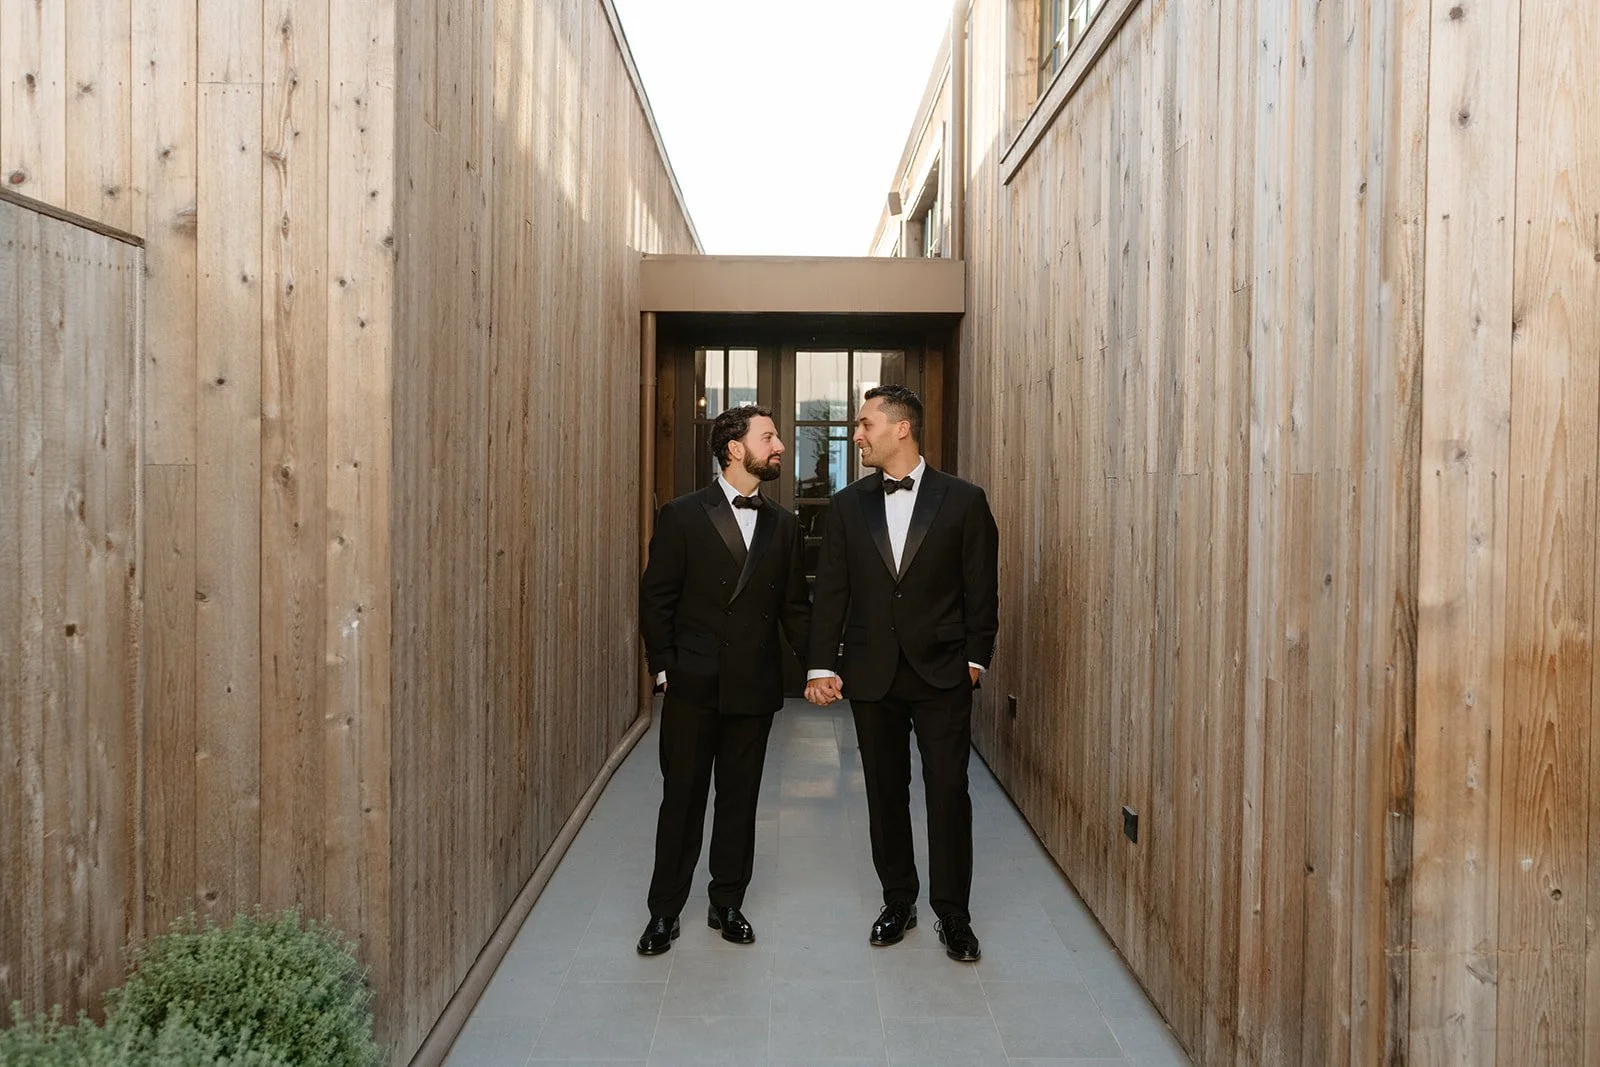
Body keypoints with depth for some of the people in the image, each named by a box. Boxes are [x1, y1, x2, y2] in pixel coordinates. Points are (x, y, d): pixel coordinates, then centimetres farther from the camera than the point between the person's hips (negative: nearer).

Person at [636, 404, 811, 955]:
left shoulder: (782, 524, 7)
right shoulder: (682, 516, -4)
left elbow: (794, 605, 9)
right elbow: (655, 599, -2)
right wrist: (664, 668, -8)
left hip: (755, 685, 3)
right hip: (693, 684, -3)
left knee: (740, 799, 12)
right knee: (682, 798, 6)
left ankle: (728, 904, 26)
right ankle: (664, 910, 20)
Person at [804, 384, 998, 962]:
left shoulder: (963, 501, -2)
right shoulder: (848, 505, 5)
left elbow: (981, 589, 1)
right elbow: (830, 591, 3)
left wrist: (975, 658, -3)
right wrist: (822, 666, -4)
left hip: (942, 674, -2)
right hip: (872, 675, 3)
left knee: (949, 793, 0)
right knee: (885, 794, 10)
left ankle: (953, 914, 14)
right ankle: (898, 902, 26)